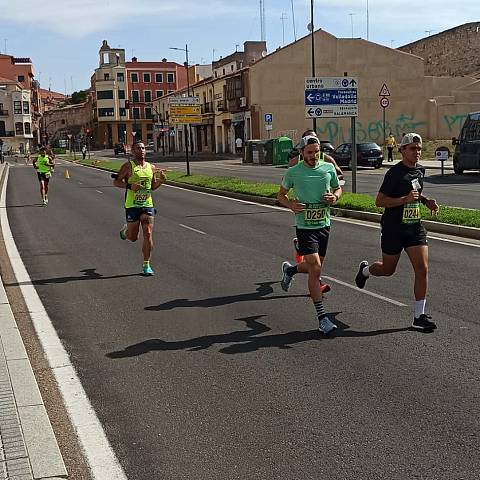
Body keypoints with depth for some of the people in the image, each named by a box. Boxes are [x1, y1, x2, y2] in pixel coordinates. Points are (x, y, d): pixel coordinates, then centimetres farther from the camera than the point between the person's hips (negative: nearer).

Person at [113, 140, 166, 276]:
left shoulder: (151, 167, 10)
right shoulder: (128, 166, -4)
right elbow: (116, 182, -4)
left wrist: (161, 180, -1)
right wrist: (129, 186, -19)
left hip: (147, 204, 3)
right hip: (132, 205, -3)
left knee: (148, 235, -7)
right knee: (133, 238, 6)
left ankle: (146, 265, 4)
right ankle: (125, 230, 43)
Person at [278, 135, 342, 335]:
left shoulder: (328, 168, 2)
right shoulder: (293, 172, -5)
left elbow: (338, 188, 17)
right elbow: (281, 194, 9)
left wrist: (334, 196, -6)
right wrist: (291, 205, -12)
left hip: (324, 224, 5)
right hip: (305, 226, -4)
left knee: (314, 267, 15)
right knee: (315, 268, -13)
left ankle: (289, 269, 49)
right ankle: (322, 317, -6)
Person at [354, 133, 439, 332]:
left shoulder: (420, 170, 8)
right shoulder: (395, 172, -15)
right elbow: (379, 201, -16)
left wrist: (426, 200, 8)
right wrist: (405, 199, -25)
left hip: (415, 226, 5)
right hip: (393, 228, -5)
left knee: (422, 269, -7)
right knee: (388, 270, 11)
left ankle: (419, 316, 2)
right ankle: (365, 269, 47)